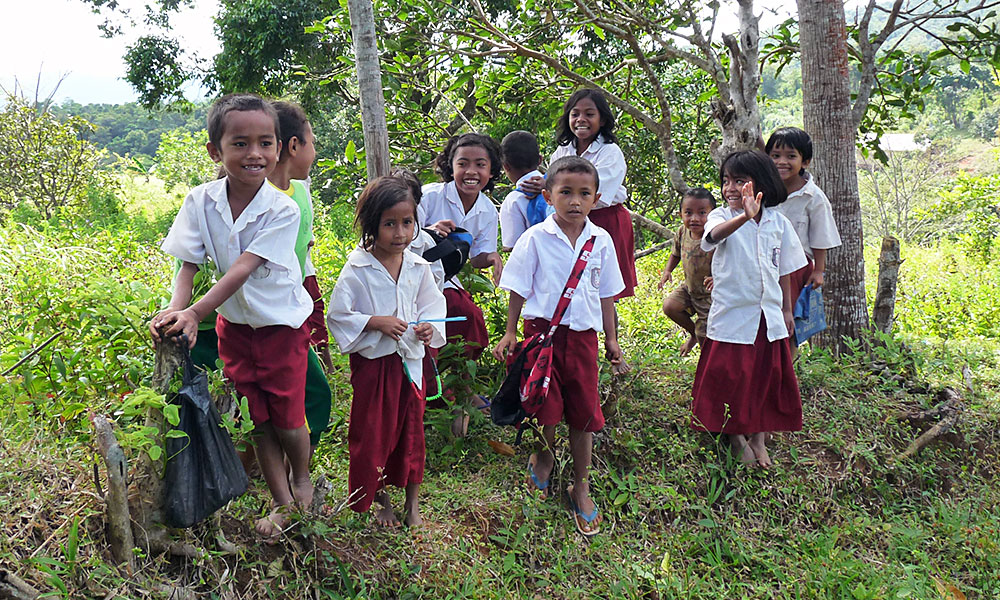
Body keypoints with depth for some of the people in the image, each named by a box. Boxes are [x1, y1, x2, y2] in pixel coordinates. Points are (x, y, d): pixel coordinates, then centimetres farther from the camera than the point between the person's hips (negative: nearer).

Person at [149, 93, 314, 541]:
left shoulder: (282, 210, -22)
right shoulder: (201, 202, -11)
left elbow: (243, 268, -29)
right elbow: (188, 265, -12)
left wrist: (195, 312, -37)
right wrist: (176, 310, -31)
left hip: (281, 323, -3)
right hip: (233, 323, 3)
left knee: (287, 419, 4)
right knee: (258, 418, 11)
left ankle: (302, 478, 36)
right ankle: (281, 502, 28)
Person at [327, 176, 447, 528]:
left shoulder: (418, 267, -1)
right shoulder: (357, 269, -12)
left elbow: (432, 305, 10)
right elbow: (337, 316, -9)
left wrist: (429, 328, -10)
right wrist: (376, 322, -20)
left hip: (410, 359, 3)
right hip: (372, 360, -3)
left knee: (412, 428, 12)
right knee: (372, 430, 8)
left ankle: (412, 501, 29)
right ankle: (378, 498, 30)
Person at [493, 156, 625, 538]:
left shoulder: (601, 241, 4)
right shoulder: (535, 238, -5)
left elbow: (606, 295, 12)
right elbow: (518, 289, 1)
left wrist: (611, 339, 12)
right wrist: (509, 333, 1)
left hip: (583, 334, 2)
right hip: (543, 330, -2)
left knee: (583, 412, 7)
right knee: (545, 406, 0)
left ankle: (581, 485, 23)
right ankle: (544, 456, 33)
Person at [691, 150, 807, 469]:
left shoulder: (777, 221, 4)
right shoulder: (722, 216, -7)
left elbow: (784, 270, 12)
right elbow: (713, 235, -34)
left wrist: (786, 309, 13)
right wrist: (744, 216, -51)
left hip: (768, 317, 3)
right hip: (731, 315, -3)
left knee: (766, 378, 11)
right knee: (729, 380, 4)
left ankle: (759, 437, 28)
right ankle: (736, 438, 24)